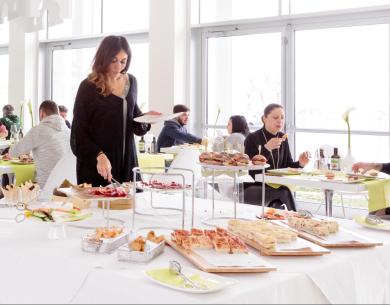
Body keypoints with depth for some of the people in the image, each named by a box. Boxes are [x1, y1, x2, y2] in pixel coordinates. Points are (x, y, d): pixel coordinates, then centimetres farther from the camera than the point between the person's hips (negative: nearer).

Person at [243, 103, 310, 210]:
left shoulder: (283, 138, 9)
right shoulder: (252, 138, -8)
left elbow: (288, 165, 11)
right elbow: (251, 170, -18)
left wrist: (299, 164, -11)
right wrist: (267, 148, -28)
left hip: (275, 187, 5)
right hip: (252, 189, -4)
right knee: (284, 192, -28)